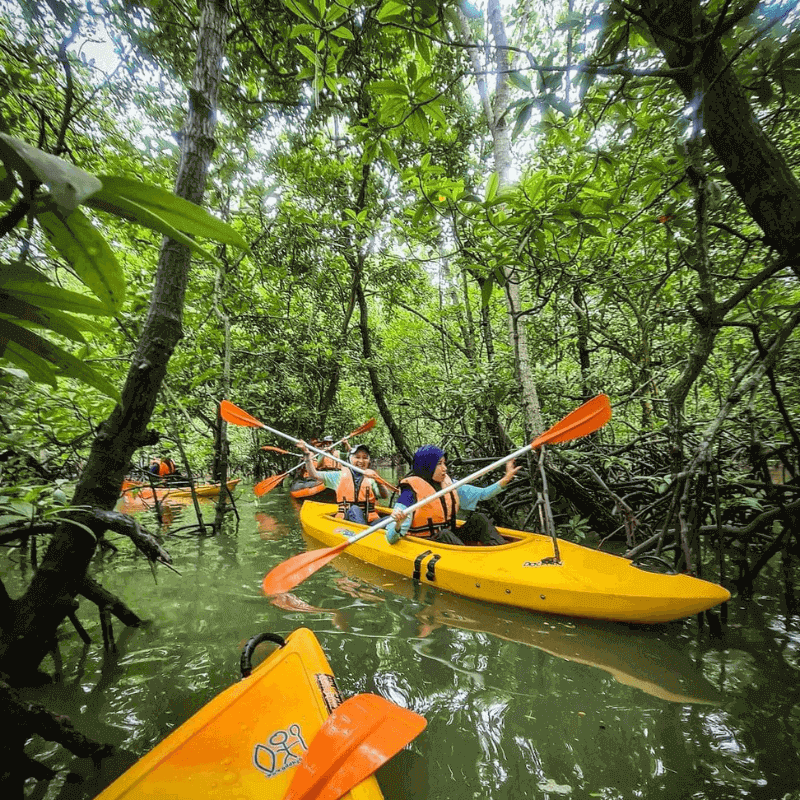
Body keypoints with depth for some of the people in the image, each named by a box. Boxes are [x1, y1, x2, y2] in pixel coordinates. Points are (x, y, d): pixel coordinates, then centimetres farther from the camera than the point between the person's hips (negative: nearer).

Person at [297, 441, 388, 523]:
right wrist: (307, 453, 1)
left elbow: (385, 496, -3)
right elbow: (314, 474, 9)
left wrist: (376, 479, -20)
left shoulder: (370, 477, 13)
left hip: (369, 520, 1)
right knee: (354, 509, -34)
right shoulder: (340, 475, 14)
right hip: (344, 520, -1)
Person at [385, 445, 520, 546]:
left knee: (479, 519, -9)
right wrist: (398, 525, -42)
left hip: (450, 540, 7)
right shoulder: (411, 492, -16)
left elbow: (482, 494, 9)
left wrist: (506, 478, -1)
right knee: (445, 535, -35)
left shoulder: (448, 484, 5)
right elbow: (391, 539, -20)